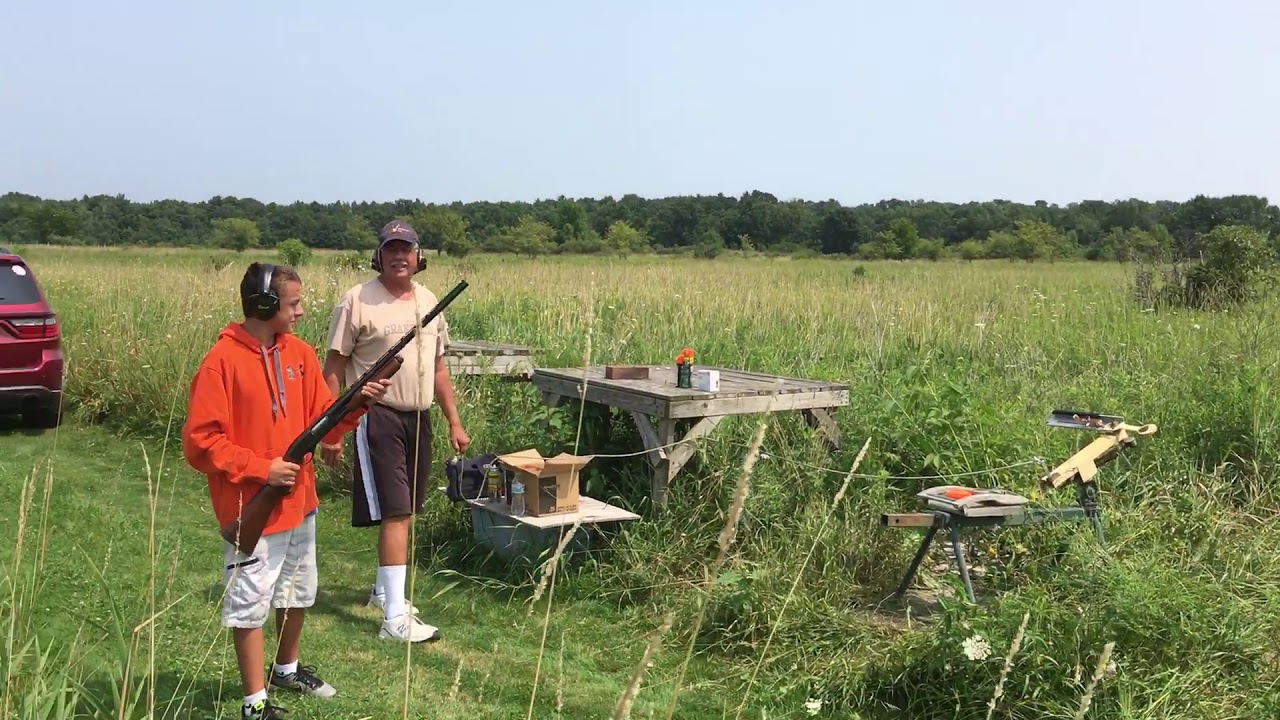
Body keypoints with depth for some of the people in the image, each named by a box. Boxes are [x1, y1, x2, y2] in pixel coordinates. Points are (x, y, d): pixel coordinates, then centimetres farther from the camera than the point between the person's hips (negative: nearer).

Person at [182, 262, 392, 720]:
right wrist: (261, 469, -20)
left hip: (299, 502, 7)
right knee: (249, 605, 4)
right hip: (251, 509, -7)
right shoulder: (221, 363, -17)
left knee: (298, 593, 22)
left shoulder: (300, 354, 3)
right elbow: (199, 443, -18)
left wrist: (357, 402, -12)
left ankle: (287, 669, 43)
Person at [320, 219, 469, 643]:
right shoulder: (357, 301, -8)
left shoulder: (428, 302, 12)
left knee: (405, 512, 15)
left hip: (418, 418, 7)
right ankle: (395, 617, -8)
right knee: (394, 514, -11)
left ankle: (384, 589, 34)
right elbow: (334, 369, -8)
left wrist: (454, 422, 15)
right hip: (377, 417, -7)